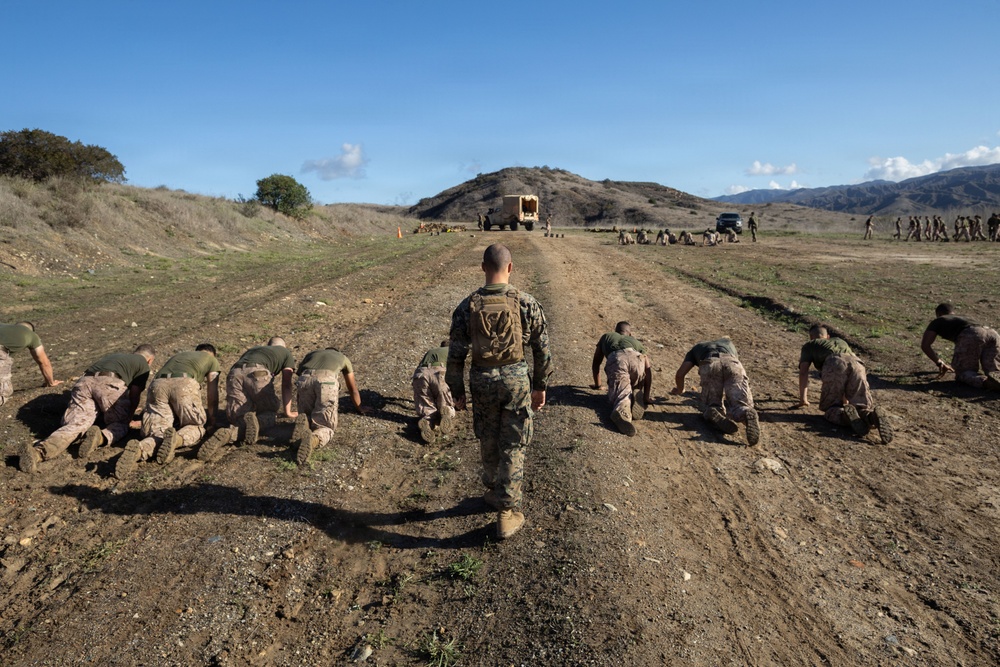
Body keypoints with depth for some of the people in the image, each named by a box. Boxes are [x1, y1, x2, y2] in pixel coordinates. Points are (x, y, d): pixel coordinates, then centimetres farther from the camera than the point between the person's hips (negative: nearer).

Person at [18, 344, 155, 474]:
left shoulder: (110, 356, 43)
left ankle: (38, 451, -34)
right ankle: (101, 437, -22)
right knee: (121, 425, 12)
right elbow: (134, 395, 18)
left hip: (84, 382, 5)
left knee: (75, 425, -7)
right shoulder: (143, 364, 24)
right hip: (110, 384, -5)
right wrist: (129, 417, 34)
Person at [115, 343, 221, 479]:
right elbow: (213, 395, 27)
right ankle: (177, 438, -19)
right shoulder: (212, 359, 30)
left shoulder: (177, 355, 44)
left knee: (158, 433, 4)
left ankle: (138, 449, -30)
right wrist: (212, 421, 39)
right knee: (197, 426, 15)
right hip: (184, 384, -4)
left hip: (157, 385, 4)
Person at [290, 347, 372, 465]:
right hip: (328, 381, -2)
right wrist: (360, 408, 63)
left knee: (309, 419, 23)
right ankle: (313, 440, -31)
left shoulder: (311, 354, 42)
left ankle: (302, 423, -13)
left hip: (305, 379, 2)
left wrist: (301, 410, 60)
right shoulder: (343, 358, 39)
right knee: (325, 427, 5)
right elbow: (353, 390, 47)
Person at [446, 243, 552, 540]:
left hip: (482, 381, 2)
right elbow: (541, 349, -3)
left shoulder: (467, 306, -6)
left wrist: (457, 391, 8)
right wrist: (540, 386, 9)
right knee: (512, 448, 8)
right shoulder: (526, 303, -8)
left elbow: (456, 354, -3)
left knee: (488, 442, 21)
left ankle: (495, 492, 42)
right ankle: (508, 512, 13)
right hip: (516, 379, -1)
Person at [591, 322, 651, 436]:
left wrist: (597, 385, 54)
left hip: (616, 359, -1)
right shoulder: (636, 342, 39)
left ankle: (622, 412, -45)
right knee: (636, 390, 25)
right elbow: (648, 370, 25)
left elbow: (596, 363, 42)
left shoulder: (607, 336, 42)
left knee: (621, 394, -9)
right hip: (636, 358, 2)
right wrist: (646, 397, 23)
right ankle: (638, 397, -11)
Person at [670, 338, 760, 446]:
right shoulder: (728, 342, 48)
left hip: (709, 366, -1)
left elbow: (680, 374, 28)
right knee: (741, 404, -1)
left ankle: (715, 414, -25)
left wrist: (680, 390, 49)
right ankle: (748, 414, -38)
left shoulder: (695, 349, 40)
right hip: (732, 364, 1)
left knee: (712, 404, 13)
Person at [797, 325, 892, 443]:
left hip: (834, 365, -4)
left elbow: (803, 372, 19)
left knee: (830, 408, 7)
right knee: (863, 408, 9)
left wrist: (803, 398, 24)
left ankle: (846, 414, -27)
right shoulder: (840, 341, 48)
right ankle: (872, 416, -26)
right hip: (856, 364, 4)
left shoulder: (808, 346, 33)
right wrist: (845, 397, 66)